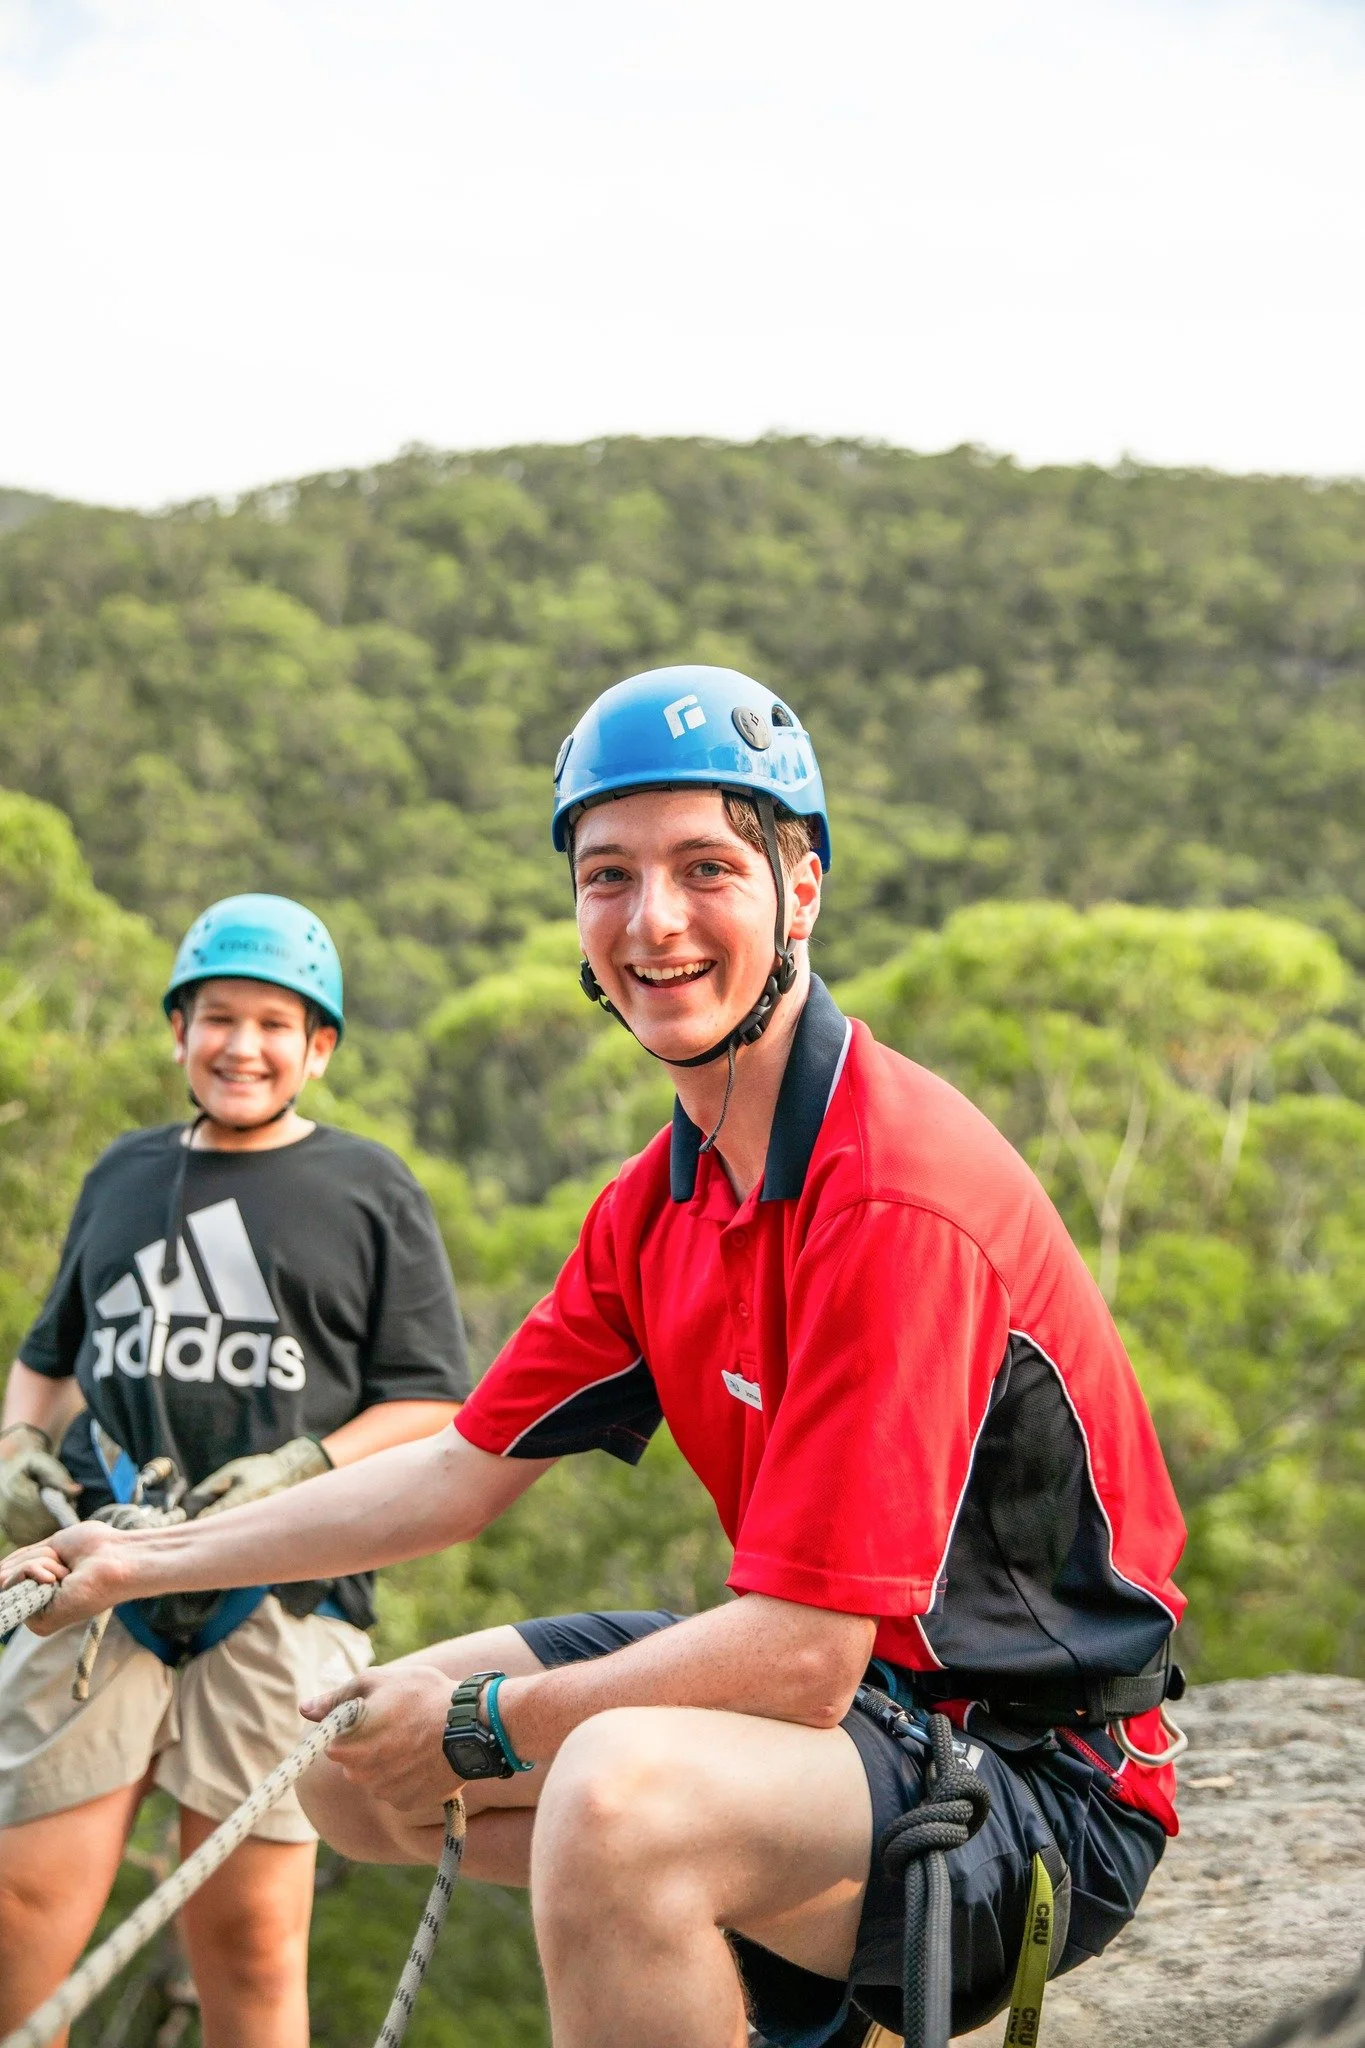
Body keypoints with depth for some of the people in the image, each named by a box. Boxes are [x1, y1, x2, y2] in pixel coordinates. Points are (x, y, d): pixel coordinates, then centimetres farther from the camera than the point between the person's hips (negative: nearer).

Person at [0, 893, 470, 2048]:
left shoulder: (371, 1192, 8)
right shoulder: (123, 1175, 20)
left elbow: (433, 1407, 4)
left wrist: (301, 1469, -12)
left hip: (280, 1594, -3)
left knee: (249, 1940, -2)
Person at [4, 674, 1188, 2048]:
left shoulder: (895, 1191, -24)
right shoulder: (659, 1202, 3)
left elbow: (800, 1657, -26)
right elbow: (456, 1479, 13)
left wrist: (476, 1721, -13)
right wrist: (140, 1563, 16)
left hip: (1040, 1775, -9)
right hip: (848, 1680, 9)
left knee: (620, 1795, -37)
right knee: (357, 1758, 10)